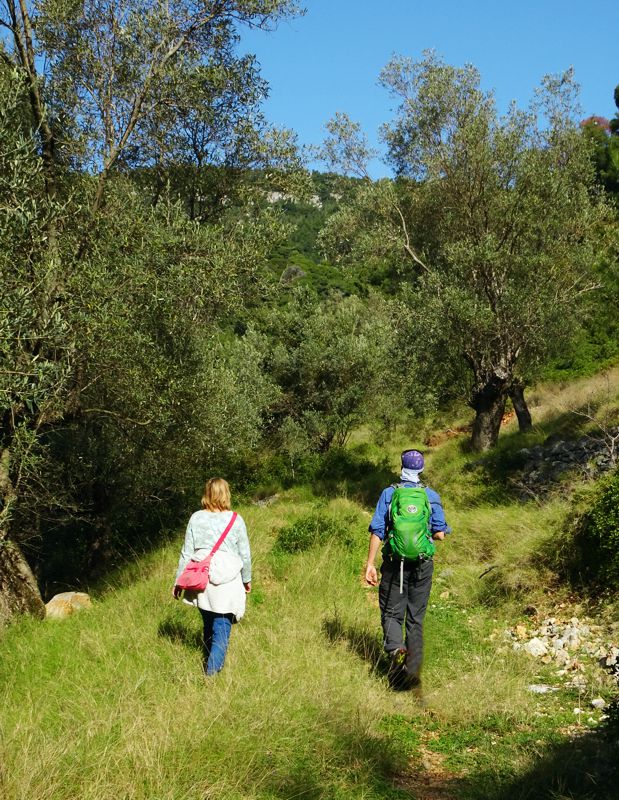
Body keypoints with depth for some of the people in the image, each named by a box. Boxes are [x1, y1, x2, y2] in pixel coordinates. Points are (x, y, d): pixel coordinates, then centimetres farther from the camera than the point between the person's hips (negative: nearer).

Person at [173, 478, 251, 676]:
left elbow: (186, 553, 2)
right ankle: (212, 672, -9)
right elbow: (245, 554, 2)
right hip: (227, 584, -3)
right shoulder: (235, 520, -5)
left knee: (209, 626, 21)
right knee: (222, 630, 1)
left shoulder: (196, 518, -1)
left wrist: (178, 581, 11)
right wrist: (247, 579, 16)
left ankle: (210, 664, 35)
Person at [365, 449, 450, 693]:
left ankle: (396, 649, -19)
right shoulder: (431, 496, 2)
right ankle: (413, 672, 9)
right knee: (416, 619, 11)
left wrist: (370, 564, -5)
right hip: (423, 565, 1)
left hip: (395, 564, -1)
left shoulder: (388, 493, -1)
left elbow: (377, 531, -7)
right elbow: (440, 534, 2)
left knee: (391, 613, 9)